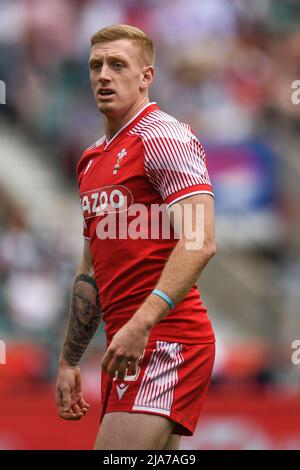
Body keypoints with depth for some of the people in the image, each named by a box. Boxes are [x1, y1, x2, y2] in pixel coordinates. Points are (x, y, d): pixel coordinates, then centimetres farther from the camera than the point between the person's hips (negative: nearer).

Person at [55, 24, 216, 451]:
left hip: (166, 341, -8)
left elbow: (200, 242, -19)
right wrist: (69, 360, 23)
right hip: (124, 346, 9)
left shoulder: (162, 136, -7)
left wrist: (141, 324, -27)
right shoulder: (92, 159, 20)